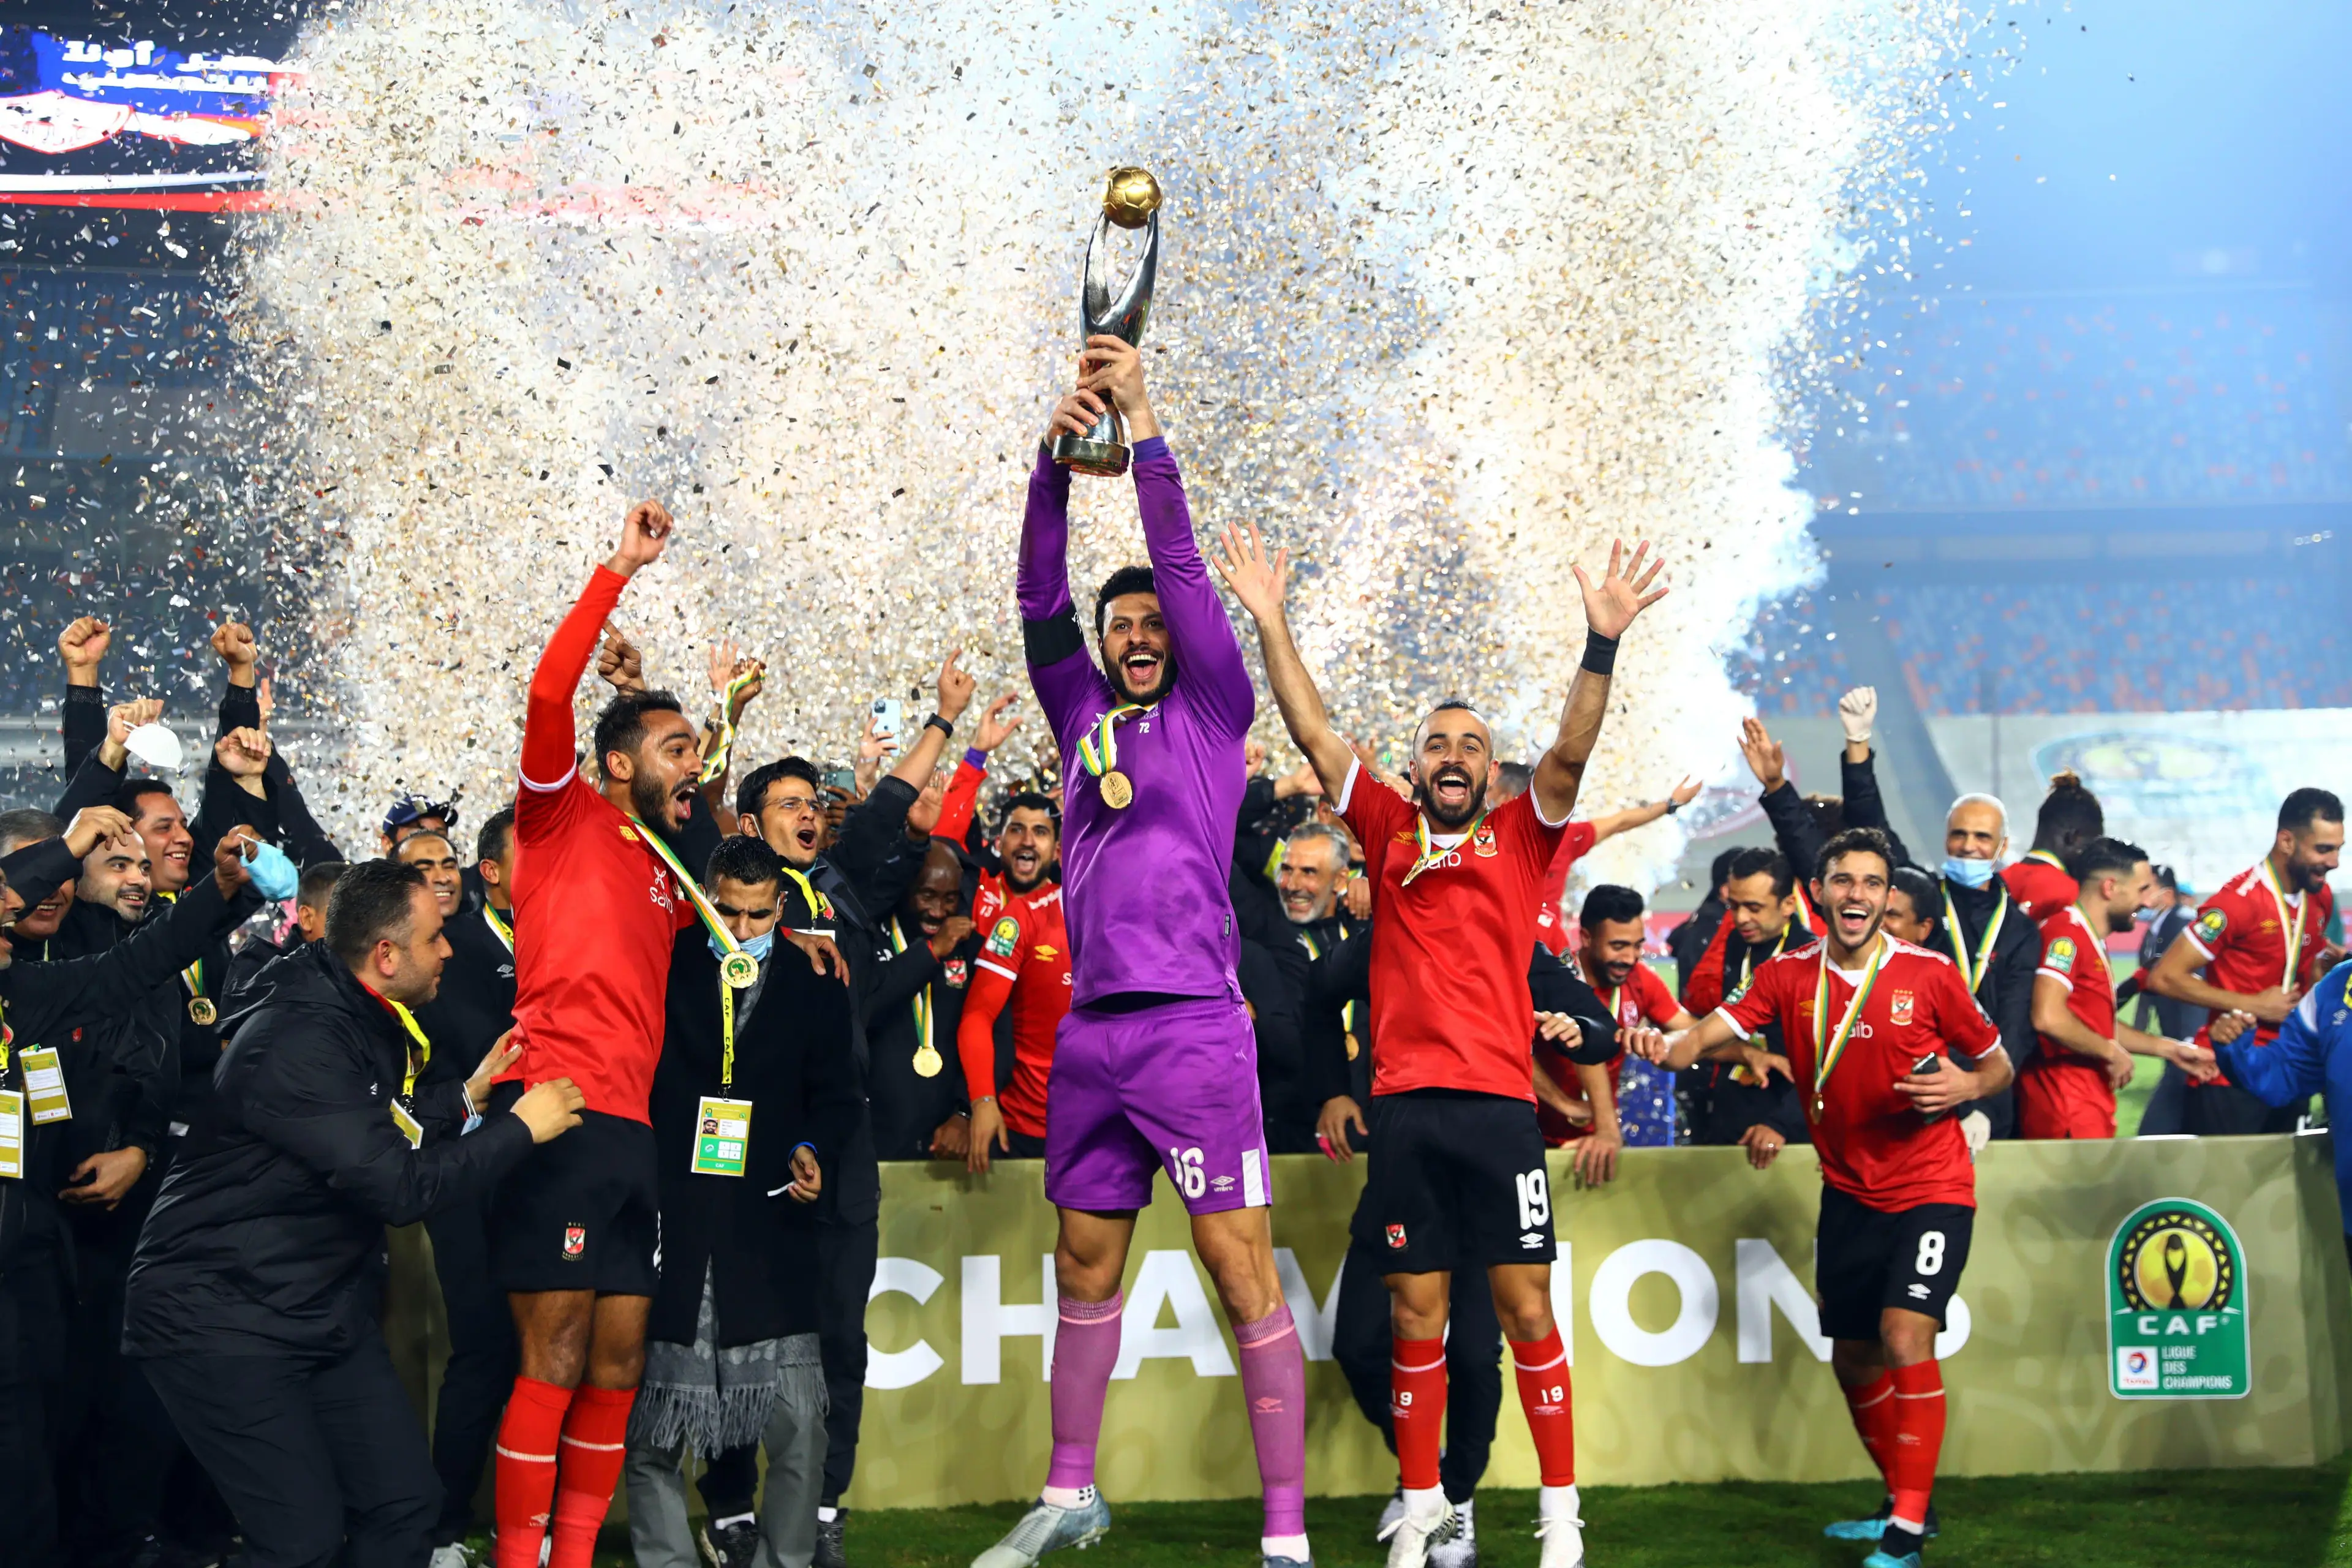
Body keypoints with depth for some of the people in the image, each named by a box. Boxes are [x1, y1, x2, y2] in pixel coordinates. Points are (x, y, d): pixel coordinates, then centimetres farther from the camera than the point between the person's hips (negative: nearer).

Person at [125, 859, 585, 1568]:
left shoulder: (361, 1018, 6)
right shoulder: (298, 1041, -24)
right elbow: (401, 1187, -26)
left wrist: (469, 1093, 8)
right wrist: (522, 1128, -15)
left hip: (327, 1308, 9)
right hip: (225, 1317, -9)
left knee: (407, 1502, 3)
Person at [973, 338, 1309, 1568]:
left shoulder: (1212, 710, 5)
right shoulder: (1083, 715, 16)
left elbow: (1182, 568, -4)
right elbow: (1039, 601, 7)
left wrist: (1143, 422, -5)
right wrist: (1054, 458, -5)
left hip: (1193, 1028, -5)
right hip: (1091, 1031, 5)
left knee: (1242, 1273, -7)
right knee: (1084, 1267, 14)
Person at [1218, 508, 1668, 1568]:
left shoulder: (1520, 836, 9)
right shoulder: (1389, 832, 12)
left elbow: (1569, 754, -6)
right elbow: (1313, 733, 8)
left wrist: (1602, 645, -19)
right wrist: (1269, 624, 0)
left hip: (1499, 1100, -1)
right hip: (1405, 1101, 1)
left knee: (1526, 1306, 0)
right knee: (1416, 1313, 6)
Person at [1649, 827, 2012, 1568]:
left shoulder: (1930, 974, -8)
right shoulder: (1789, 975, -1)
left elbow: (1997, 1064, 3)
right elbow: (1716, 1030, -13)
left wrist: (1966, 1087, -19)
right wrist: (1675, 1045, -35)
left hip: (1931, 1188, -4)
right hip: (1849, 1192, 4)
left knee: (1905, 1337, -21)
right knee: (1852, 1359, 11)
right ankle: (1903, 1500, 33)